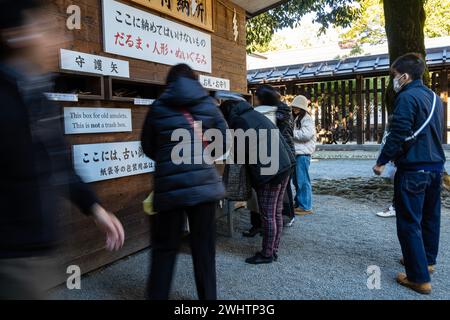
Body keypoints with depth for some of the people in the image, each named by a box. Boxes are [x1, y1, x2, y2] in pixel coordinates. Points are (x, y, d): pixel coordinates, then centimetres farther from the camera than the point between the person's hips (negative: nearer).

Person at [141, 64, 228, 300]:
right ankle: (208, 296, 23)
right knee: (204, 247, 11)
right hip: (204, 184, 1)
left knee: (164, 248, 12)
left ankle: (157, 296, 19)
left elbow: (148, 148, 10)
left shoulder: (158, 107, 5)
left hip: (170, 186, 0)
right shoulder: (207, 104, 6)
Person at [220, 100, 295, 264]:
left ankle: (267, 254, 11)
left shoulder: (239, 121, -7)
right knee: (276, 213, 14)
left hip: (268, 171, -9)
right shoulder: (254, 114, 19)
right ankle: (274, 250, 25)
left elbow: (239, 152, -8)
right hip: (284, 165, 9)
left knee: (268, 215, 0)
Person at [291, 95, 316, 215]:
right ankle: (299, 203, 26)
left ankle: (306, 207, -2)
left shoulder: (307, 119, -8)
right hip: (296, 152, 10)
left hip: (303, 153, -10)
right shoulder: (297, 119, 20)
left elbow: (306, 134, -21)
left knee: (303, 180, -8)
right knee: (297, 179, 15)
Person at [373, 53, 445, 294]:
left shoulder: (407, 97, -14)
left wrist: (382, 161, -12)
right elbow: (436, 132, 19)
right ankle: (427, 260, 35)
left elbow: (399, 134, -20)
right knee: (430, 217, 19)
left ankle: (419, 278, 0)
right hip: (435, 166, 9)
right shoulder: (434, 98, 13)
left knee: (409, 222, -3)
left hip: (413, 169, -9)